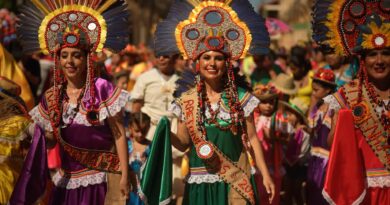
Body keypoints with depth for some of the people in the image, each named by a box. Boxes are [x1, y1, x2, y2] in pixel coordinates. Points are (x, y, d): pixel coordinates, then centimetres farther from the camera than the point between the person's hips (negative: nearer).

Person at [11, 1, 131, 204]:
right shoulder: (51, 97, 5)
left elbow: (119, 135, -9)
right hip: (65, 183, 4)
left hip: (98, 181, -4)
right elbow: (48, 143, 14)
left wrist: (124, 176, -13)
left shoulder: (102, 90, -9)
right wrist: (51, 134, -8)